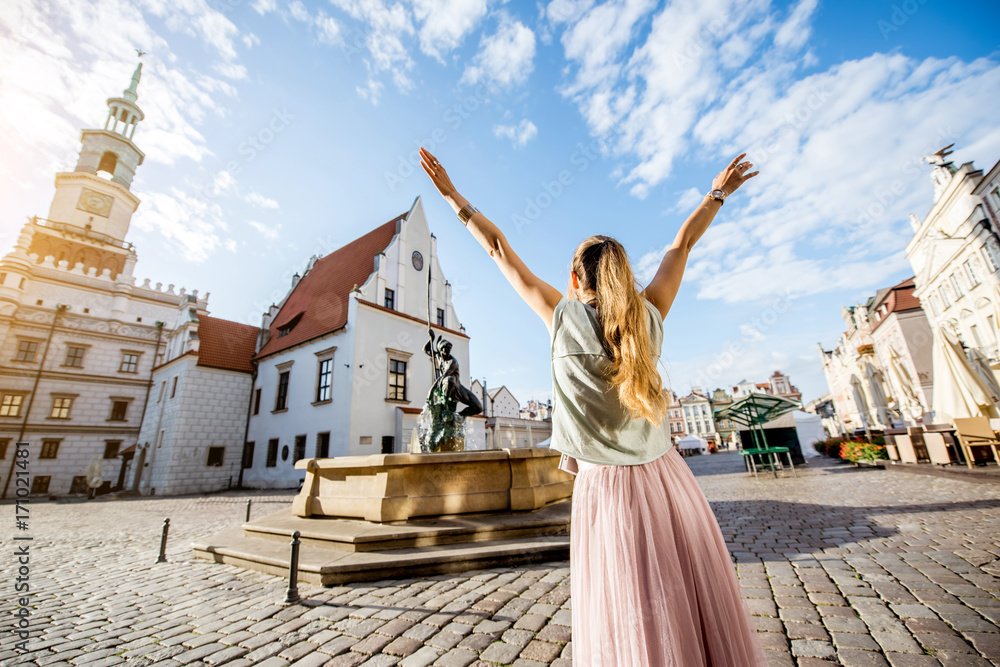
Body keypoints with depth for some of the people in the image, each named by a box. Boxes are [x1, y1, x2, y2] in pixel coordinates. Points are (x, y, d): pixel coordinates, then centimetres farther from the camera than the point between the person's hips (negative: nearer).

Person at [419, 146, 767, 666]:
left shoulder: (564, 317, -7)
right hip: (669, 480, 4)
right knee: (704, 613, 17)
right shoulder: (648, 315, 0)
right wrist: (717, 194, 30)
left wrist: (454, 197, 11)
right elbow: (683, 244, 14)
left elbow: (499, 249, 0)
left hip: (605, 487, -3)